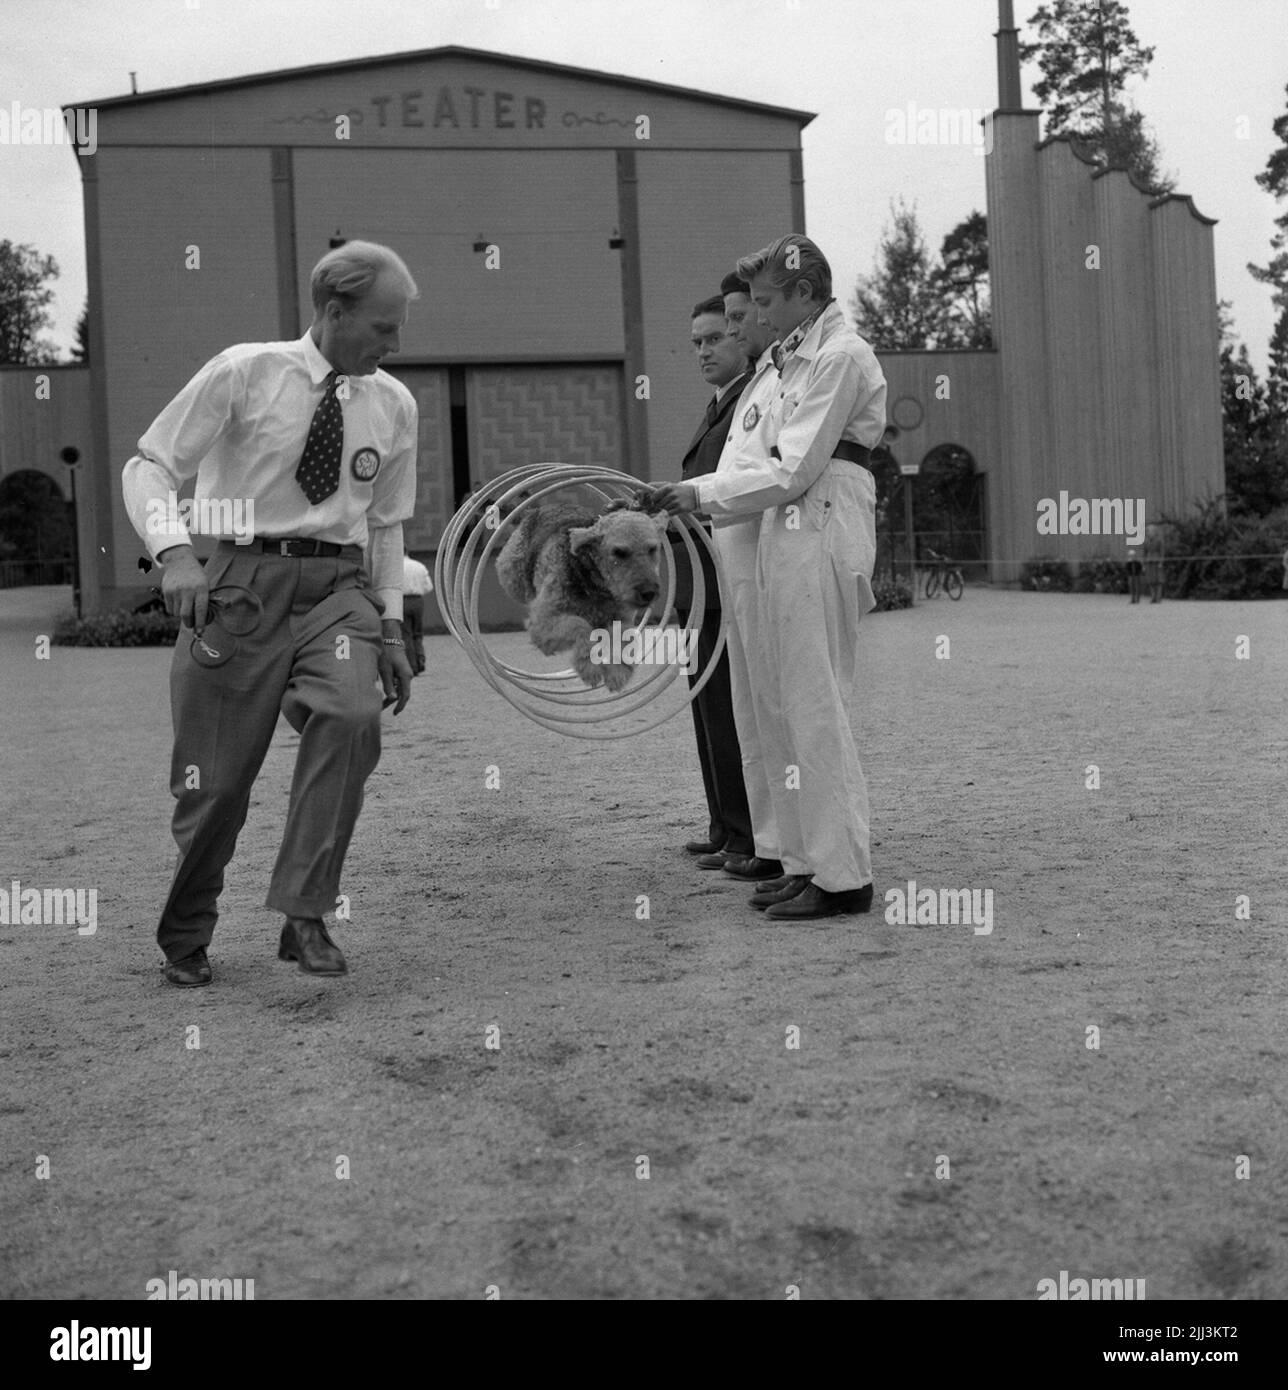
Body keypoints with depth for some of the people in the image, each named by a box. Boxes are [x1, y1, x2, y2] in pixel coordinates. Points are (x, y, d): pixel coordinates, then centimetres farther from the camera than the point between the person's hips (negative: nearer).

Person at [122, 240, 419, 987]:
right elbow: (148, 467, -4)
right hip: (241, 577, -2)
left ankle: (306, 914, -17)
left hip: (338, 584, 3)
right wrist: (174, 551, -21)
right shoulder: (244, 372, -4)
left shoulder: (394, 404, 8)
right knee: (216, 775, 0)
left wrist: (392, 627, 12)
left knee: (353, 715, -27)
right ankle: (186, 938, 24)